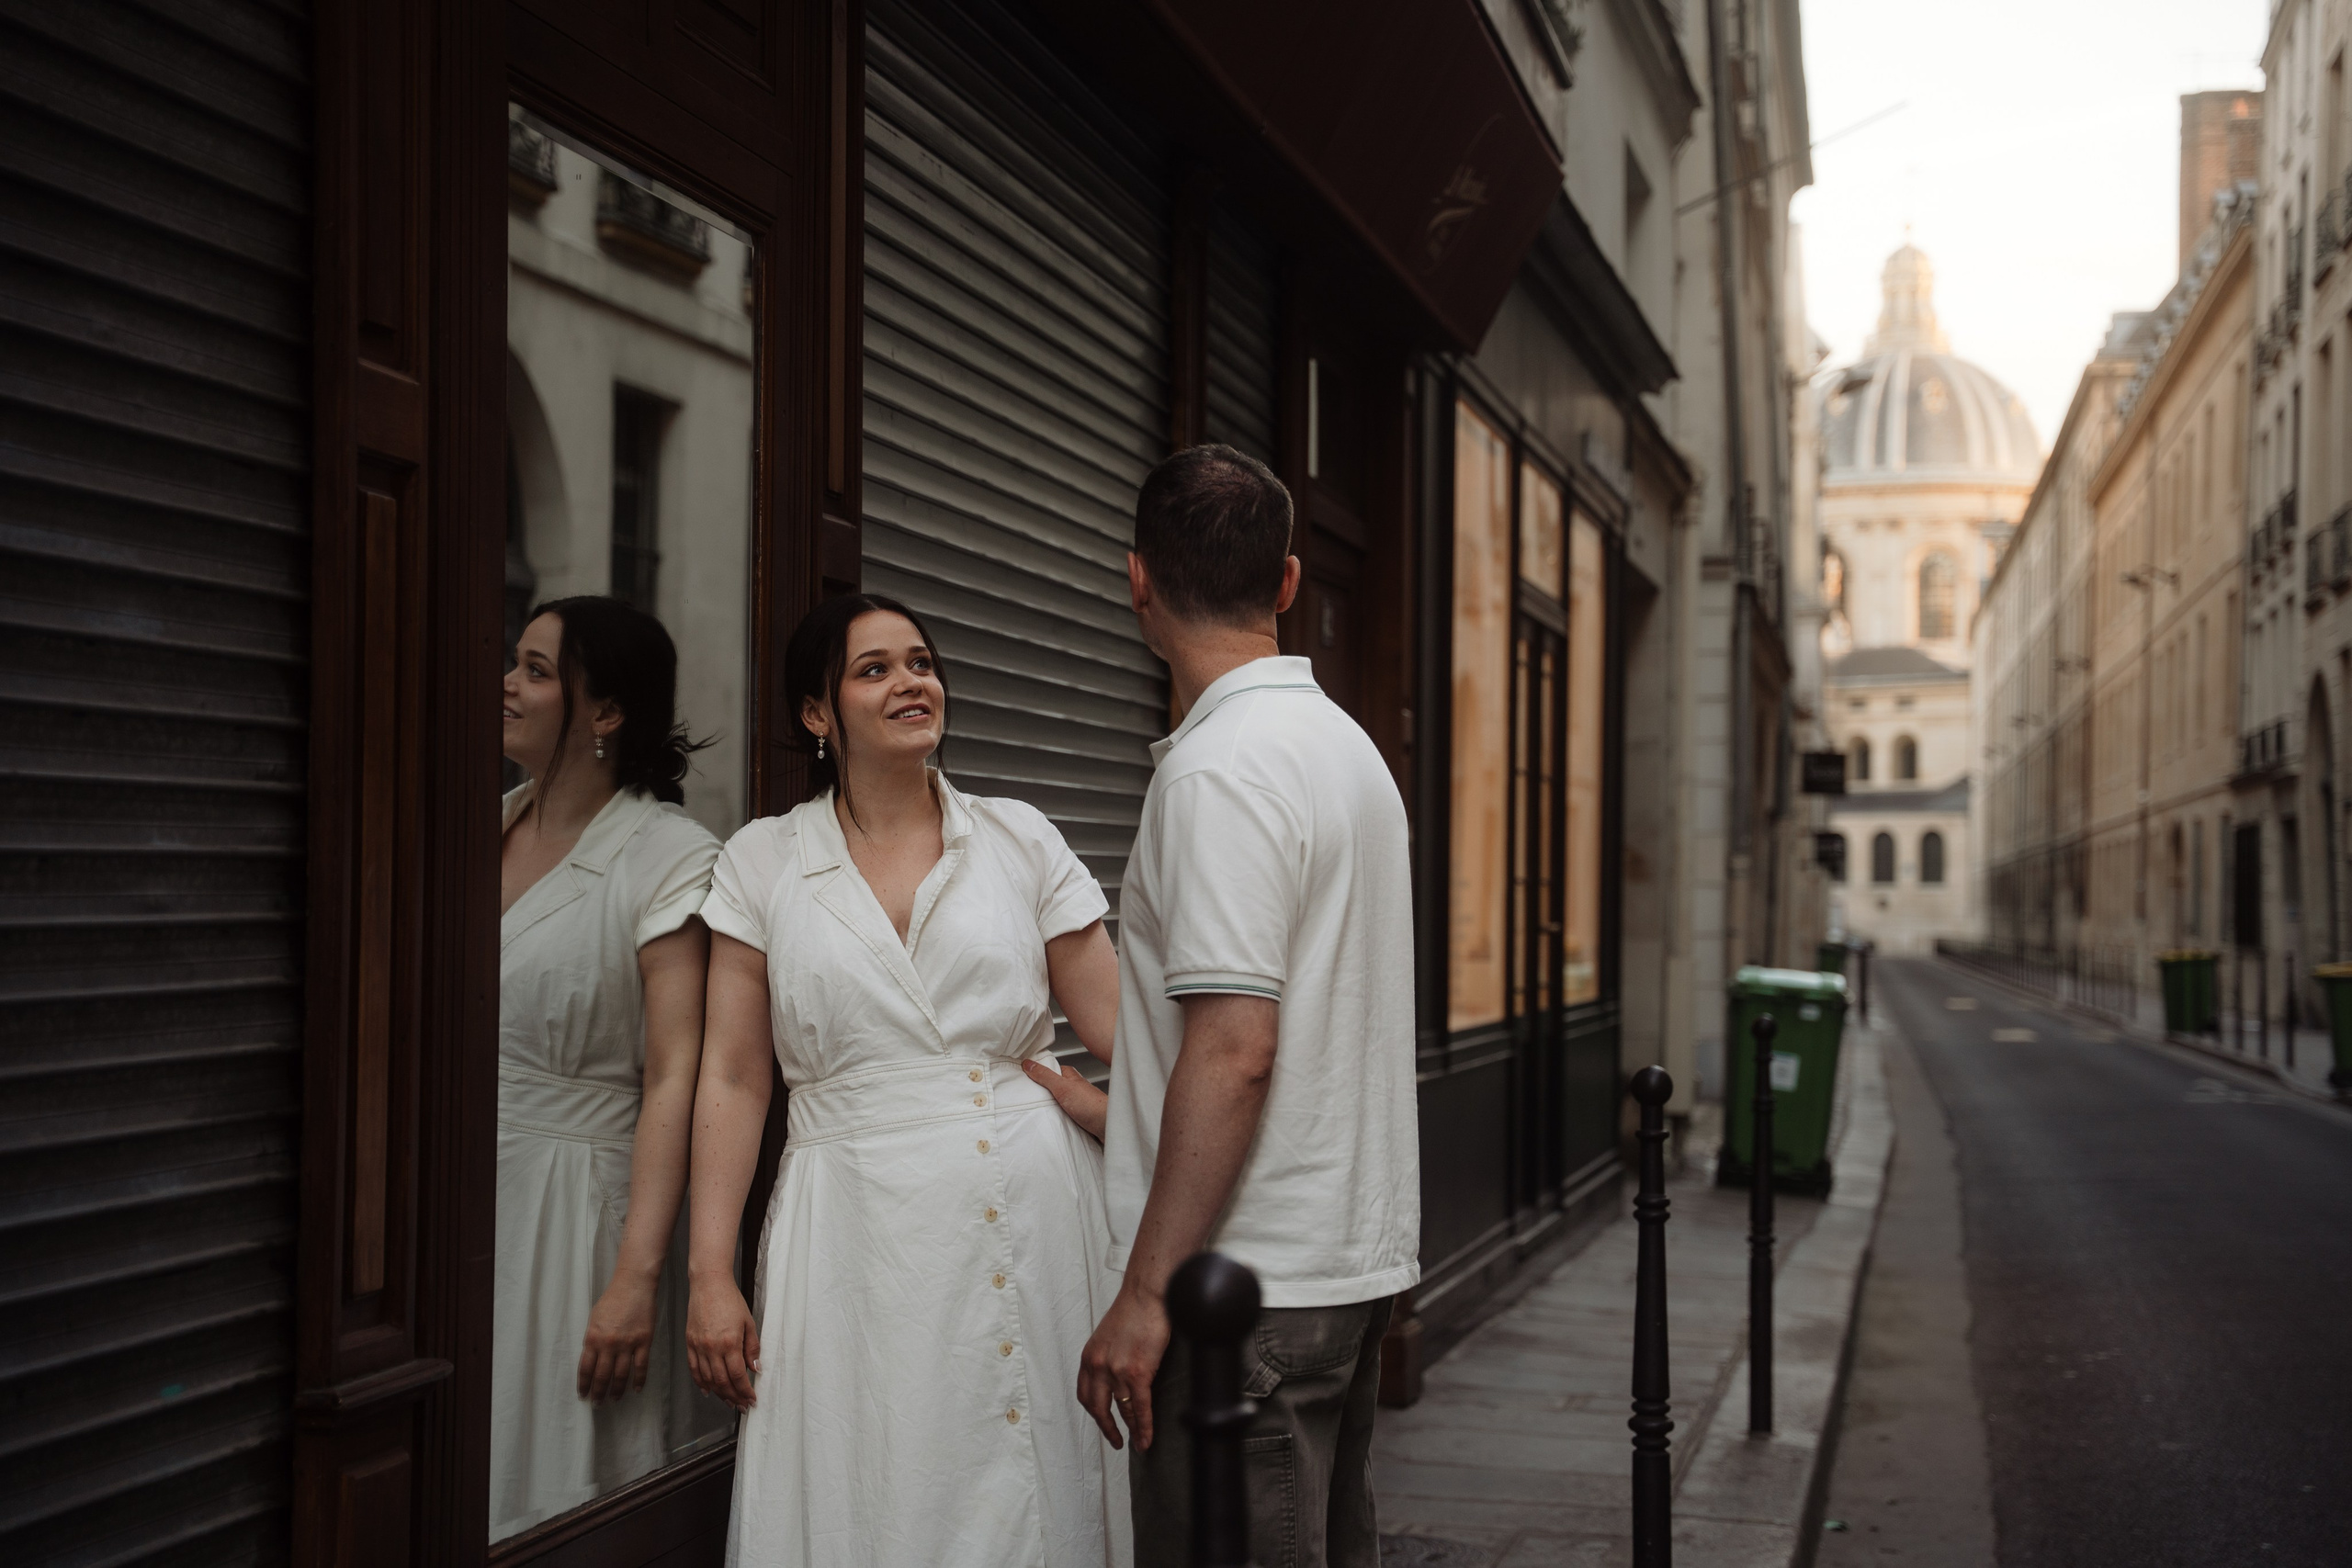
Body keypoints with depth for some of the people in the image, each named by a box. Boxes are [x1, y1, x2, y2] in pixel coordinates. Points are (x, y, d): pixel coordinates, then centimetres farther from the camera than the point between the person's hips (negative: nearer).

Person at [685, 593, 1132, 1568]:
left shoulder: (1020, 839, 7)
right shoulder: (761, 864, 6)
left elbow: (1125, 1030, 6)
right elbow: (732, 1080, 4)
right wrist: (710, 1276, -1)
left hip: (1028, 1212, 1)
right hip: (855, 1226, 0)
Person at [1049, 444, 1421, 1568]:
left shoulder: (1219, 768, -16)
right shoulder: (1347, 743, 14)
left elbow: (1235, 1051, -23)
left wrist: (1148, 1290, -20)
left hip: (1250, 1278, -10)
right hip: (1356, 1254, 10)